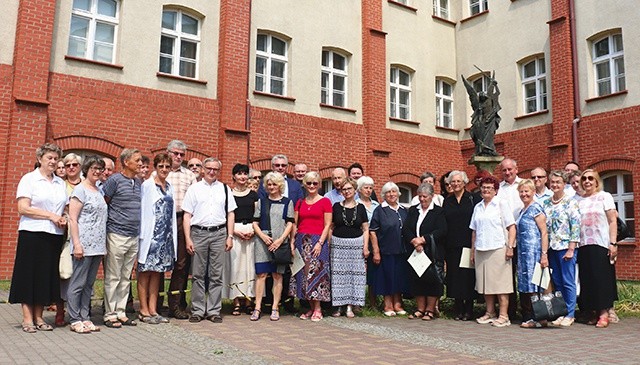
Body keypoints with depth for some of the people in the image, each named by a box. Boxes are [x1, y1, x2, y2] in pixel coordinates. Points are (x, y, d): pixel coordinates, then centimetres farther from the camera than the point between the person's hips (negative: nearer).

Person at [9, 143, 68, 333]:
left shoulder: (60, 183, 14)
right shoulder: (29, 179, -1)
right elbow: (23, 209, -9)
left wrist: (64, 218, -1)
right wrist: (51, 216, -13)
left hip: (55, 235, 5)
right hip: (32, 234, -5)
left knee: (47, 276, 7)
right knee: (29, 274, 1)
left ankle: (38, 317, 15)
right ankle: (27, 318, 9)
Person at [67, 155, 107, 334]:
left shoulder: (99, 191, 16)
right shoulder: (80, 189, -5)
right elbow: (72, 219, -11)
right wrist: (76, 244, -17)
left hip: (98, 245, 7)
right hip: (84, 244, -7)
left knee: (89, 284, 11)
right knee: (78, 283, 0)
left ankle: (85, 318, 18)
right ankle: (75, 320, 7)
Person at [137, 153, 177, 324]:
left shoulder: (169, 187, 14)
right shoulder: (147, 185, -4)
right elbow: (143, 210, -8)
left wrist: (173, 235, 12)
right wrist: (143, 234, -13)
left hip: (166, 235, 7)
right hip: (151, 234, -6)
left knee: (157, 272, 10)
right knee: (145, 272, 1)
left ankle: (153, 310, 16)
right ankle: (144, 311, 8)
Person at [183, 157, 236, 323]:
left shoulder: (225, 189, 11)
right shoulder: (194, 188, 7)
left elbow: (230, 214, 10)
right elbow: (187, 215, 4)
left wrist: (230, 236, 2)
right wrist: (188, 238, -4)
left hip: (219, 233, 1)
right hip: (199, 233, -1)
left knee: (216, 275, 4)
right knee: (198, 274, 4)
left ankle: (214, 310, 12)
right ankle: (197, 310, 12)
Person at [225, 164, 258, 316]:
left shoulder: (253, 194, 11)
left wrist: (253, 230, -7)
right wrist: (235, 230, -12)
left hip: (251, 232, 2)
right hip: (233, 231, -2)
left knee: (249, 265, 2)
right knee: (234, 264, -3)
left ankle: (248, 301, 9)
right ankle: (236, 302, 3)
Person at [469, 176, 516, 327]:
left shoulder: (502, 203, 2)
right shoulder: (478, 207, 17)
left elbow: (511, 227, -4)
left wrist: (510, 247, -13)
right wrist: (472, 250, 14)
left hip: (498, 249, -5)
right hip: (481, 251, 5)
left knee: (500, 283, -4)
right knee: (485, 283, 8)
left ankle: (503, 316, 0)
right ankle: (490, 313, 17)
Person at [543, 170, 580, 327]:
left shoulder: (571, 202, -4)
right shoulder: (546, 204, 11)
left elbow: (576, 226, -9)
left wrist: (571, 249, -14)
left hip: (566, 246, -5)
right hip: (552, 248, 5)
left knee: (568, 282, -2)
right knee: (557, 282, 9)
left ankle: (570, 314, 7)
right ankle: (560, 313, 17)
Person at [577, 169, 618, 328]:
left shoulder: (604, 196, 2)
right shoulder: (579, 201, 13)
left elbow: (612, 221, -3)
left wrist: (613, 243, -12)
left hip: (601, 244, -4)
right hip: (583, 245, 4)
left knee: (602, 278, -5)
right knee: (588, 280, 4)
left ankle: (604, 313, 0)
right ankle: (596, 312, 11)